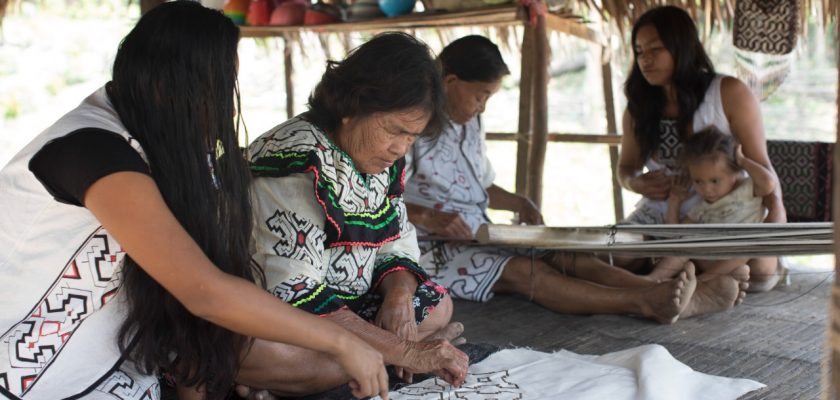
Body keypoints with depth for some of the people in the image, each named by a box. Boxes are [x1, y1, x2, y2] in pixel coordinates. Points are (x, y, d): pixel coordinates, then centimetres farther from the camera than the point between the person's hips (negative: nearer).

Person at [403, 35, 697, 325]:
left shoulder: (471, 124, 15)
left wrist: (518, 204, 10)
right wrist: (429, 217, -31)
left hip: (481, 237, 8)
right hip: (432, 250, -8)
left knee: (565, 256, -16)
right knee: (524, 270, -30)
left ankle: (654, 290, -33)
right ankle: (641, 302, -44)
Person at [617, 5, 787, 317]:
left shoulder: (729, 93, -7)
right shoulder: (638, 108, 5)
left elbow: (759, 162, -8)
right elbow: (626, 167, 14)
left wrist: (776, 210, -26)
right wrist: (636, 183, -11)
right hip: (660, 214, 3)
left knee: (760, 274, -32)